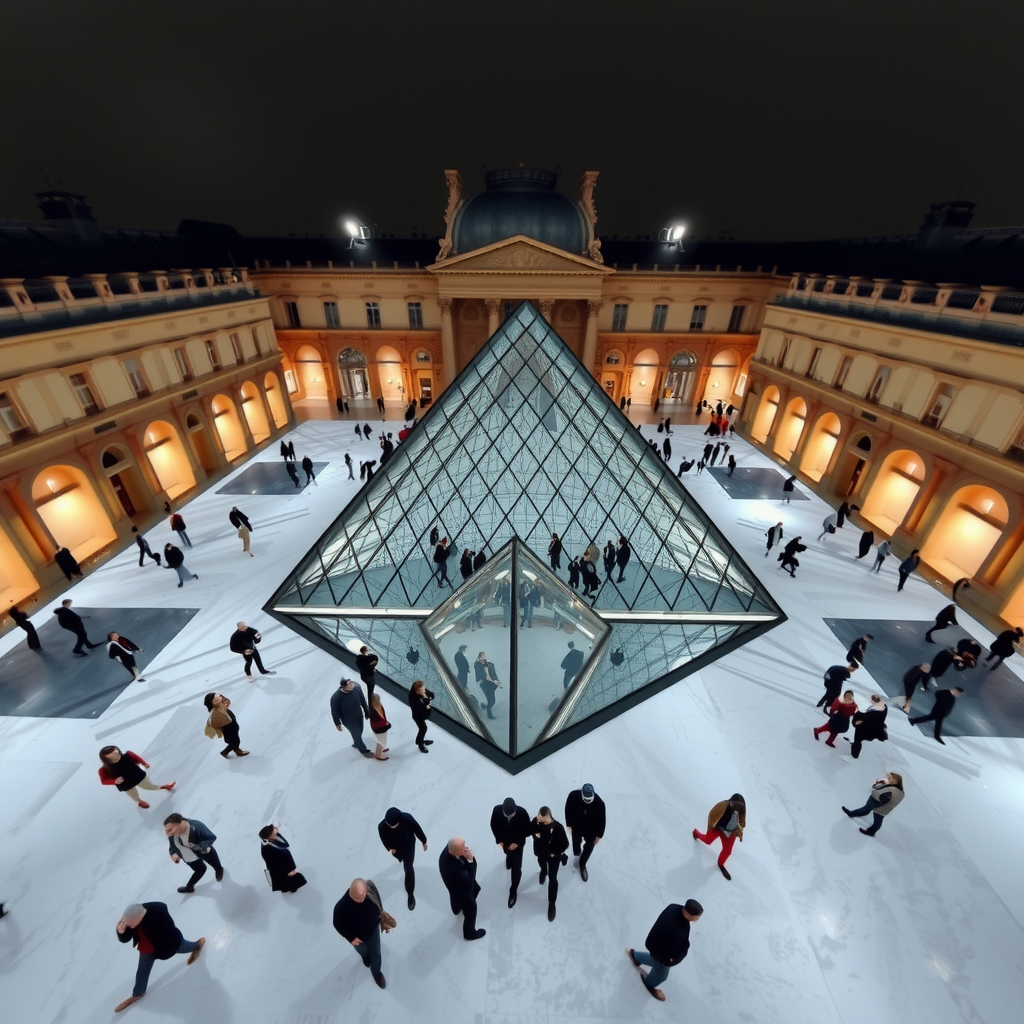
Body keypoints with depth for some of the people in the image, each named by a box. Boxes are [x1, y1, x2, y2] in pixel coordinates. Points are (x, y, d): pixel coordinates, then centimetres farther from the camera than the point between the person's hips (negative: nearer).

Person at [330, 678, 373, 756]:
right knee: (356, 734, 19)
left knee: (359, 732, 28)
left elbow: (363, 700, -6)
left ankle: (356, 744, 61)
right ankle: (363, 750, 48)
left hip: (359, 716, 4)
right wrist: (337, 724, -4)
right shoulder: (335, 697, -36)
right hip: (348, 720, -4)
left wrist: (367, 711, 6)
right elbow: (335, 712, -17)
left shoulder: (357, 688, -26)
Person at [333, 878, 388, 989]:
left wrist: (382, 915, 0)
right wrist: (351, 938, -13)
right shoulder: (341, 907, -41)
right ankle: (366, 959, 67)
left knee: (376, 953, 23)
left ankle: (376, 972, 56)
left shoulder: (371, 888, -35)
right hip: (357, 936, -1)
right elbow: (338, 925, -19)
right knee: (363, 952, 32)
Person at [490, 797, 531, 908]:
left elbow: (527, 830, -19)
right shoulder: (497, 810, -33)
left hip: (517, 843, -2)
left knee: (516, 868, 6)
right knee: (508, 854, 32)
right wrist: (499, 840, -16)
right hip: (504, 841, 3)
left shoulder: (523, 813, -36)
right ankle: (509, 860, 67)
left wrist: (517, 842, -22)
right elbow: (493, 825, -12)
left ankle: (513, 891, 31)